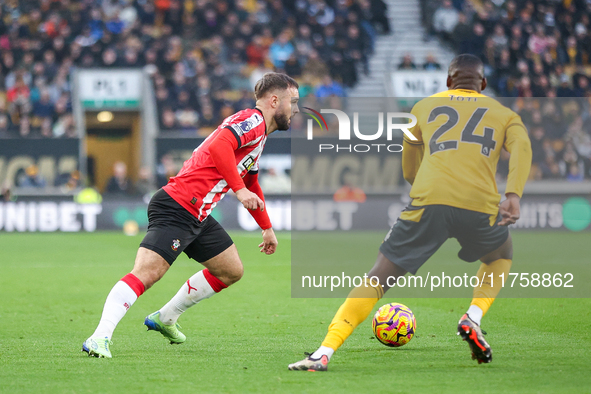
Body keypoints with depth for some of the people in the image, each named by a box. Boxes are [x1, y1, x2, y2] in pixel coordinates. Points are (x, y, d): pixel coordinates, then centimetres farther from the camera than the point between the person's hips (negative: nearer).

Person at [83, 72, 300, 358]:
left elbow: (251, 185, 38)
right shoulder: (252, 120, -9)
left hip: (198, 217, 11)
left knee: (232, 271, 18)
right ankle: (99, 338, -28)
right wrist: (239, 189, -28)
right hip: (176, 208, -11)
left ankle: (165, 319, 27)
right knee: (146, 273, -22)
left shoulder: (258, 132, 23)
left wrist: (267, 228, 44)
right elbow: (218, 146, -29)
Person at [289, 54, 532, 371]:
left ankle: (323, 353, -10)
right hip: (481, 205, 0)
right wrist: (513, 195, -11)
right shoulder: (503, 114, 25)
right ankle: (473, 319, 8)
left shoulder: (423, 108, 29)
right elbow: (521, 146, 2)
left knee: (378, 278, 4)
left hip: (429, 201, 0)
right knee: (501, 257, 33)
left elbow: (409, 173, 37)